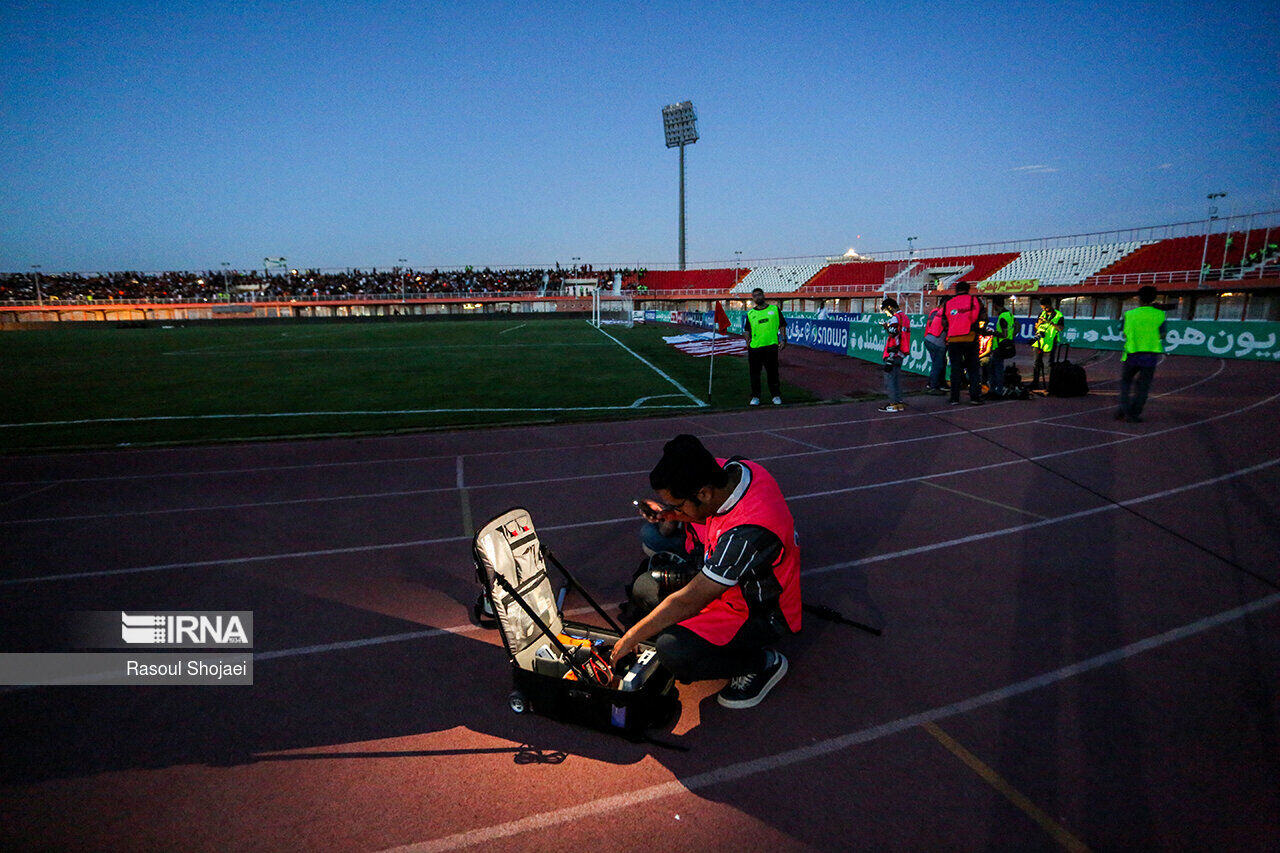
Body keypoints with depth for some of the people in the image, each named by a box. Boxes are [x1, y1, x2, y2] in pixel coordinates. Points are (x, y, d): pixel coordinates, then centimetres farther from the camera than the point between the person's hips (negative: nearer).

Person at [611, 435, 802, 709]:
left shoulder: (747, 532, -39)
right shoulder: (731, 470, -14)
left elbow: (688, 602, -30)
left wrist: (631, 637, -17)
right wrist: (668, 515, -8)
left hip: (762, 614, -8)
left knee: (672, 649, -28)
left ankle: (764, 662, -6)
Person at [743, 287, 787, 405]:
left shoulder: (774, 309, 9)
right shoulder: (750, 313, 11)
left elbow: (782, 325, 9)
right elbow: (746, 329, 15)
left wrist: (783, 340, 0)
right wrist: (747, 339, -2)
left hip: (771, 345, -1)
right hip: (754, 347, 1)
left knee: (773, 372, 3)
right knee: (754, 372, 3)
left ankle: (776, 396, 15)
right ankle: (755, 397, 13)